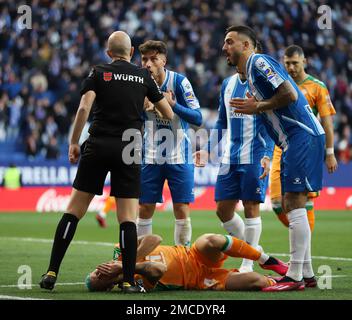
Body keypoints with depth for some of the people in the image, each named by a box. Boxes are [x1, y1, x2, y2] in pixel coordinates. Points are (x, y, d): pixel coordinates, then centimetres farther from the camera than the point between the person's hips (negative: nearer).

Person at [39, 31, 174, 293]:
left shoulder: (99, 73, 5)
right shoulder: (144, 77, 10)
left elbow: (84, 109, -9)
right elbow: (169, 114, 16)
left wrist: (74, 143, 0)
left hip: (98, 146, 0)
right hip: (129, 152, 0)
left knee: (74, 210, 5)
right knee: (127, 217, 2)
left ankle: (52, 273, 1)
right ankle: (129, 281, -3)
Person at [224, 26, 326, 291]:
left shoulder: (259, 63, -10)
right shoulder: (250, 71, 21)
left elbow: (289, 94, -20)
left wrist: (258, 107, -10)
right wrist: (253, 107, 11)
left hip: (302, 137, -11)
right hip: (295, 141, 11)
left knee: (294, 204, -11)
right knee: (292, 205, 13)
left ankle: (295, 277, -10)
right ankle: (306, 272, 18)